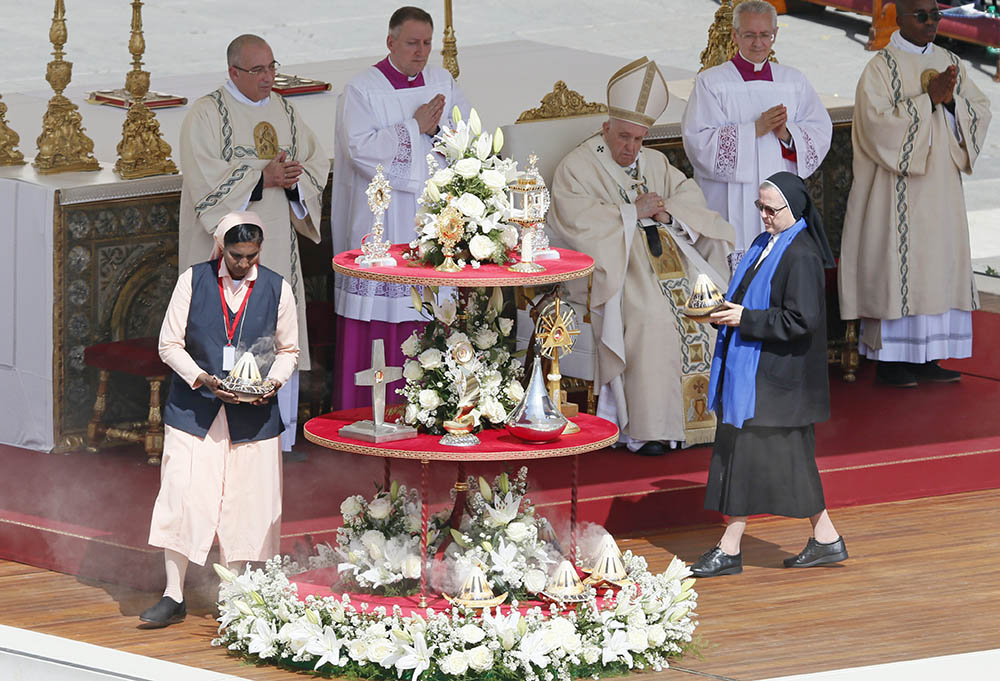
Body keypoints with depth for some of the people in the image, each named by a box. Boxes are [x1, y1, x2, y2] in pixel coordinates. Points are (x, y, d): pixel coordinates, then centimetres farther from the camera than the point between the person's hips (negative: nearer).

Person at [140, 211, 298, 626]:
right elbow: (170, 344, 0)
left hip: (253, 416, 1)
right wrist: (202, 379, -15)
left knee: (247, 503, 1)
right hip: (194, 408, -1)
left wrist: (273, 381, -8)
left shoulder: (277, 289, 4)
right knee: (182, 497, -7)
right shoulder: (193, 281, 0)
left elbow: (288, 351, 12)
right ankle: (174, 596, 0)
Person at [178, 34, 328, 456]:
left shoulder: (284, 112, 13)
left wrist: (294, 178, -10)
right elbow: (205, 179, -15)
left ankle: (280, 435, 13)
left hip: (276, 246, 6)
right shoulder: (206, 115, -6)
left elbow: (318, 163, 12)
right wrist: (262, 177, -21)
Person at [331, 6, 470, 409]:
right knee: (379, 314, -6)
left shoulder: (443, 84, 12)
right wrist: (415, 128, -13)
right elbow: (360, 148, -15)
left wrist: (438, 129, -11)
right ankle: (366, 411, -1)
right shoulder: (362, 89, -3)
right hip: (382, 221, -4)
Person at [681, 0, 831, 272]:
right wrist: (755, 129, -16)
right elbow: (699, 141, -9)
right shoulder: (710, 82, 2)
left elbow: (821, 132, 9)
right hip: (732, 206, -3)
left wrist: (787, 134, -11)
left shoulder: (794, 81, 14)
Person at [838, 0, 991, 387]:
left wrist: (952, 101, -14)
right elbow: (878, 124, -17)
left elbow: (980, 113, 6)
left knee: (940, 266, 5)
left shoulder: (951, 64, 11)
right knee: (895, 266, -7)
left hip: (941, 188, 6)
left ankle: (925, 357, 10)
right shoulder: (881, 68, -6)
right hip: (898, 190, -6)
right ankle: (888, 359, -2)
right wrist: (928, 99, -19)